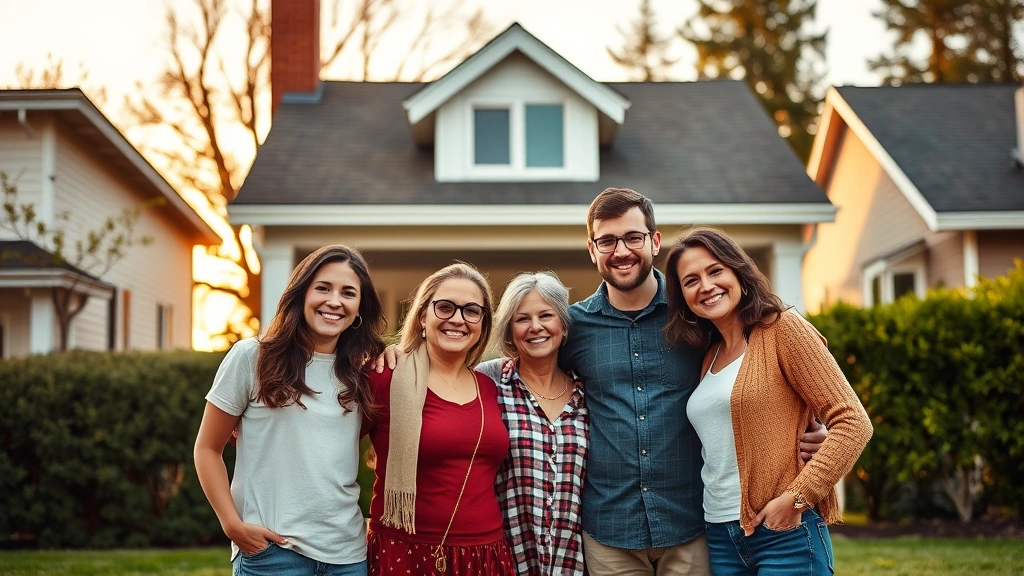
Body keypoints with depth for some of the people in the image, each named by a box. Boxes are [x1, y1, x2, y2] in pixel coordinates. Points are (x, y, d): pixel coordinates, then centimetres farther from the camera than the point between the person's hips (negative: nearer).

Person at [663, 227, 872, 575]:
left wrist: (796, 498, -17)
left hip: (785, 532, -6)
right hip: (720, 536, 6)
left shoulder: (782, 328, -7)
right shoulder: (709, 354, 11)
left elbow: (853, 423, -12)